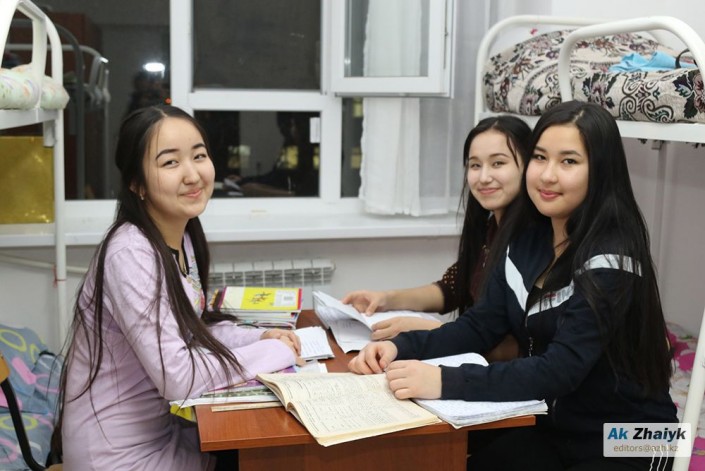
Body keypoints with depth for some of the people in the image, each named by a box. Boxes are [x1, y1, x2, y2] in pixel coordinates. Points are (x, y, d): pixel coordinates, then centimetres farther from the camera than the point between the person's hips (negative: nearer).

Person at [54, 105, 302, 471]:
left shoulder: (183, 238, 1)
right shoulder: (130, 254, -27)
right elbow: (178, 378, -29)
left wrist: (259, 338, -4)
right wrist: (274, 351, -19)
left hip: (162, 426, 8)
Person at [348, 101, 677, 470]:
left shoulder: (609, 259, -22)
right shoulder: (528, 238, 1)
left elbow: (559, 370, -30)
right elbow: (481, 325, 0)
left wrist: (445, 381, -40)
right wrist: (402, 347, -16)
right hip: (552, 428, 6)